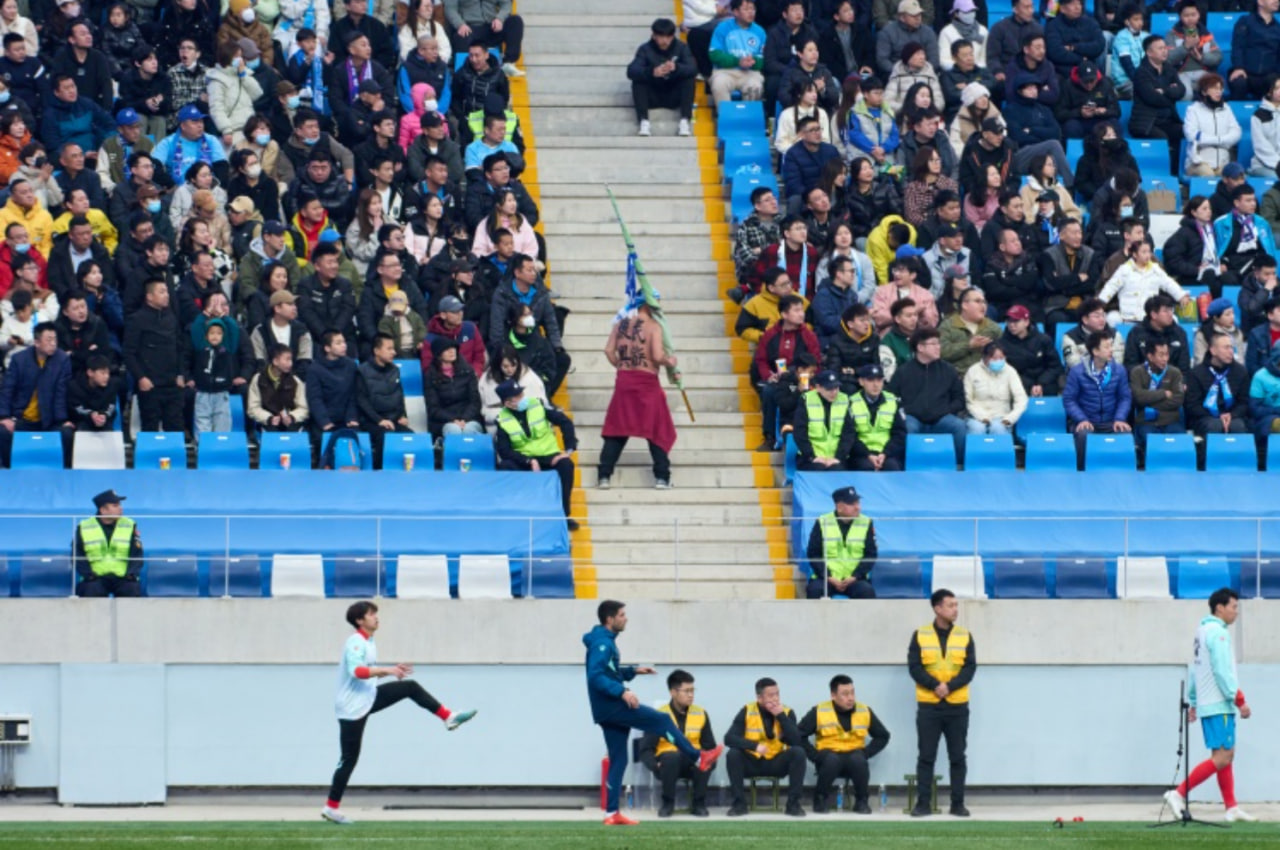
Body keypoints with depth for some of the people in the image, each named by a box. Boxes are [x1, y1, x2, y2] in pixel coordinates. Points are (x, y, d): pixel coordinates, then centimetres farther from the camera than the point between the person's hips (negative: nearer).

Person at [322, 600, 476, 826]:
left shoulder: (369, 643, 11)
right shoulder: (355, 643, -18)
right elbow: (356, 671, -32)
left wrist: (392, 670, 7)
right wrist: (387, 670, -33)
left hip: (367, 699, 9)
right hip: (352, 707, -9)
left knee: (411, 688, 5)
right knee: (349, 758, -6)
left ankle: (448, 717, 9)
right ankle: (331, 807, 1)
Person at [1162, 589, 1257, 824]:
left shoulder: (1202, 631, 17)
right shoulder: (1217, 633, -13)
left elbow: (1195, 671, 19)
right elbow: (1222, 672, -19)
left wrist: (1193, 703, 21)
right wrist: (1240, 700, -17)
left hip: (1207, 704, 10)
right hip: (1219, 706, -10)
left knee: (1226, 755, 10)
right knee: (1222, 757, -11)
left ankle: (1232, 808, 9)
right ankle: (1179, 794, -13)